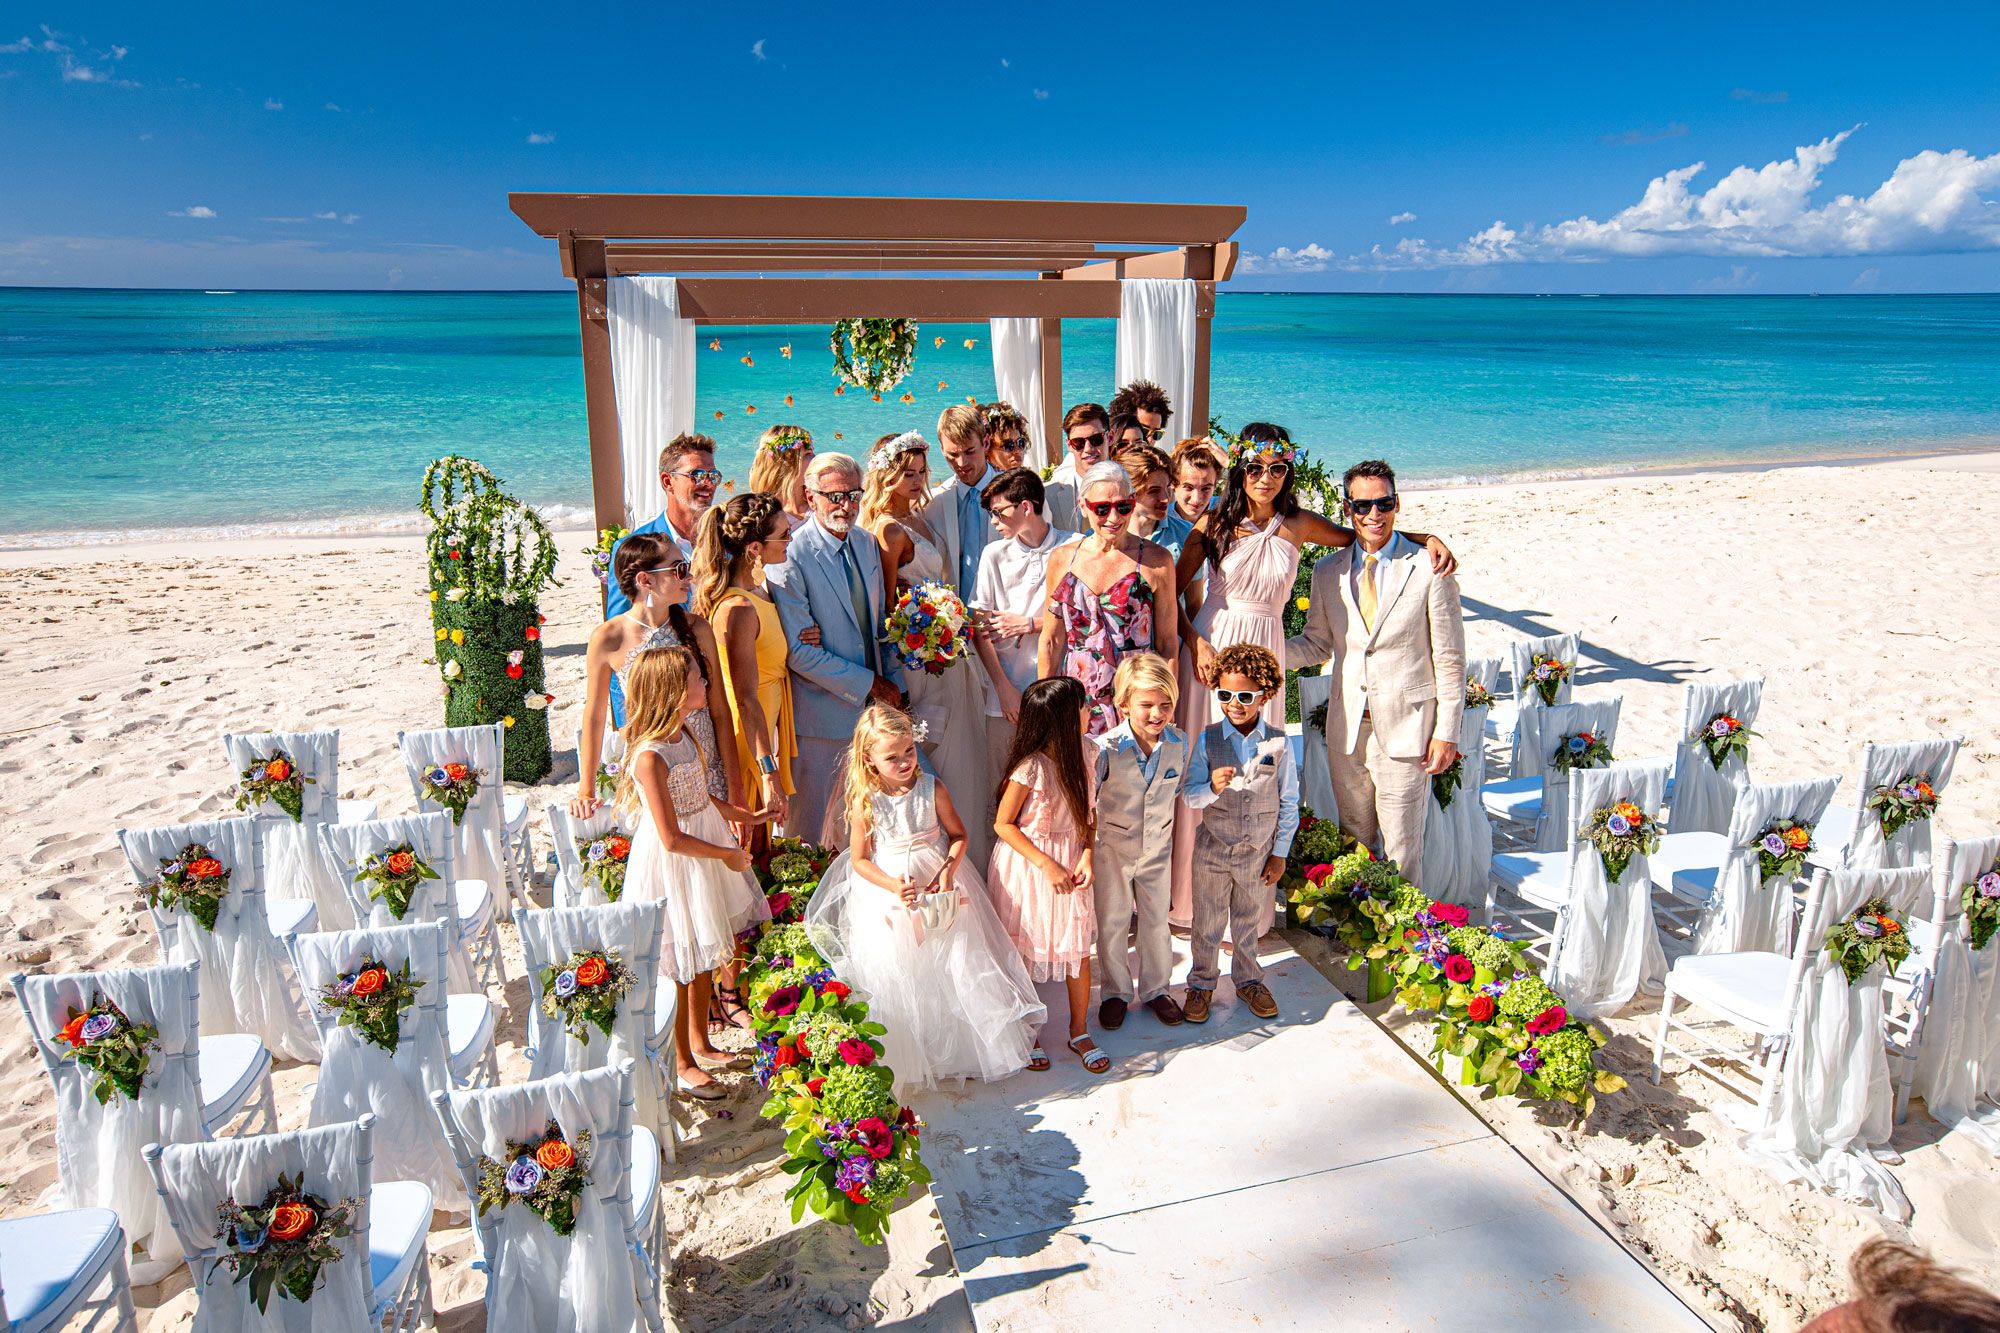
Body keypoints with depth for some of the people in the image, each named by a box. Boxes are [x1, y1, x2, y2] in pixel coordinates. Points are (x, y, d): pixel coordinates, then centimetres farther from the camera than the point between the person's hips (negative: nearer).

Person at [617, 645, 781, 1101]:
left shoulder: (682, 735, 0)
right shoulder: (650, 756, -28)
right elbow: (672, 839, -25)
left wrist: (748, 816, 16)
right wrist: (727, 854, -15)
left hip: (705, 859, 9)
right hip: (672, 870, -9)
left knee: (703, 960, 21)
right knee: (681, 968, 7)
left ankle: (700, 1044, 39)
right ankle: (682, 1065, 25)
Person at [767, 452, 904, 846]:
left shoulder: (867, 543, 7)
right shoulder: (789, 557, -16)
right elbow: (798, 650, -19)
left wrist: (894, 684, 7)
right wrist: (869, 683, -15)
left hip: (872, 701, 6)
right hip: (823, 710, -6)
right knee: (814, 821, 6)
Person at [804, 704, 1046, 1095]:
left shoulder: (933, 789, -12)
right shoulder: (865, 802, -15)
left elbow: (958, 834, 0)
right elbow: (859, 860, -8)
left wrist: (949, 869, -17)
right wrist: (893, 885, -22)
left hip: (938, 888, 1)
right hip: (886, 897, -1)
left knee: (954, 967, 8)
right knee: (895, 978, 6)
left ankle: (962, 1046, 30)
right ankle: (907, 1062, 25)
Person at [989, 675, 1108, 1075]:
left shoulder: (1079, 759, -1)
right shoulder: (1029, 768, -21)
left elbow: (1086, 817, 8)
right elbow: (1003, 824, -14)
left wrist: (1087, 856, -8)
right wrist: (1046, 865, -17)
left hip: (1069, 865, 5)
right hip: (1028, 867, -5)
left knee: (1079, 949, 8)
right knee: (1024, 951, 8)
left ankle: (1079, 1031, 26)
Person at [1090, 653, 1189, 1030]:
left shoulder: (1179, 744, -13)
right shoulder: (1106, 748, -26)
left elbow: (1174, 794, 4)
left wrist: (1172, 843, 8)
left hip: (1157, 848, 3)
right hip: (1113, 847, -3)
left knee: (1156, 921, 17)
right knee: (1112, 923, 12)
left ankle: (1155, 989, 36)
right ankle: (1115, 992, 32)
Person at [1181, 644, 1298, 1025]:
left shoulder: (1278, 742, -9)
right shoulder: (1208, 738, -9)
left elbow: (1288, 803, -2)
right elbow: (1190, 794, -9)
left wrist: (1280, 853, -1)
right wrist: (1212, 788, -31)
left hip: (1259, 850, 0)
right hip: (1213, 847, 0)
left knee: (1249, 921, 19)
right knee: (1207, 922, 13)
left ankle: (1248, 979, 40)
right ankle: (1201, 983, 32)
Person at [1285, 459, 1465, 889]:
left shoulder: (1429, 569, -6)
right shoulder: (1328, 572, 5)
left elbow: (1449, 658, -4)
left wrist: (1447, 732, -6)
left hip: (1406, 730, -4)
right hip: (1347, 729, 4)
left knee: (1400, 851, 4)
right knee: (1354, 842, 16)